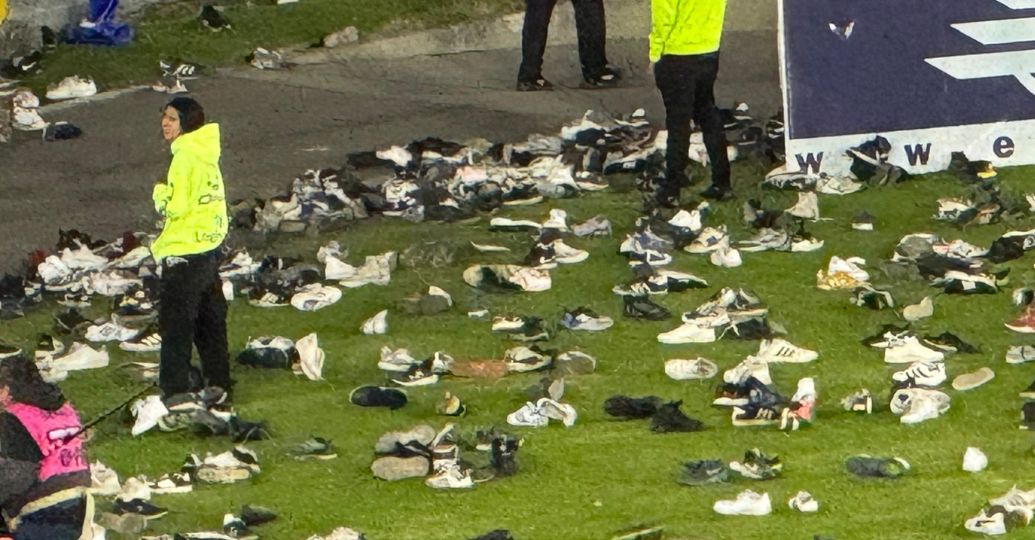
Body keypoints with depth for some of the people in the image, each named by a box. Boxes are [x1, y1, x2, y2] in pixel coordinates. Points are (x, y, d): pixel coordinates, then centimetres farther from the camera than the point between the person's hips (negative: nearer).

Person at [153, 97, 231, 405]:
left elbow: (176, 207, -22)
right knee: (210, 318, 17)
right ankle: (217, 380, 25)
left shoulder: (186, 157, -18)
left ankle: (175, 388, -4)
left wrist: (160, 192, -1)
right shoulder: (205, 154, 11)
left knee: (176, 321, -4)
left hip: (185, 252, -9)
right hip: (211, 245, 9)